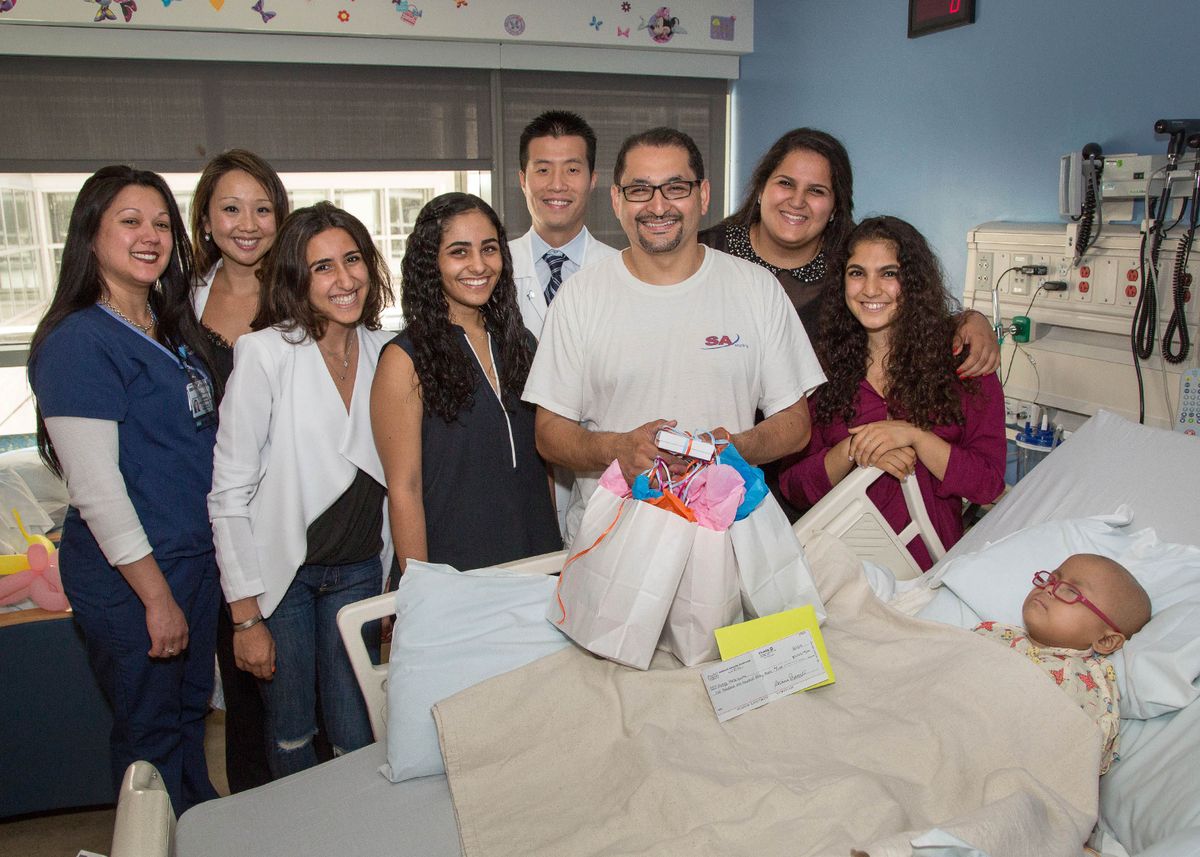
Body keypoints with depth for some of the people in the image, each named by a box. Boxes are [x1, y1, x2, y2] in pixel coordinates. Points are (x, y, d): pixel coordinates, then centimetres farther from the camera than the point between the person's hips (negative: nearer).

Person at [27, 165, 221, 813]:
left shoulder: (172, 328, 7)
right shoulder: (78, 342, -18)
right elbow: (96, 487, -21)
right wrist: (156, 595, -18)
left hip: (196, 558, 8)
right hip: (127, 574, -8)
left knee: (191, 712, 22)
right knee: (151, 734, 11)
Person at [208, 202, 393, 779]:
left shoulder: (383, 352, -1)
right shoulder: (265, 352, -15)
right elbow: (229, 493, -13)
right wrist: (245, 614, -12)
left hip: (358, 569, 3)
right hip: (281, 568, -3)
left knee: (355, 737, 8)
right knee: (291, 736, 13)